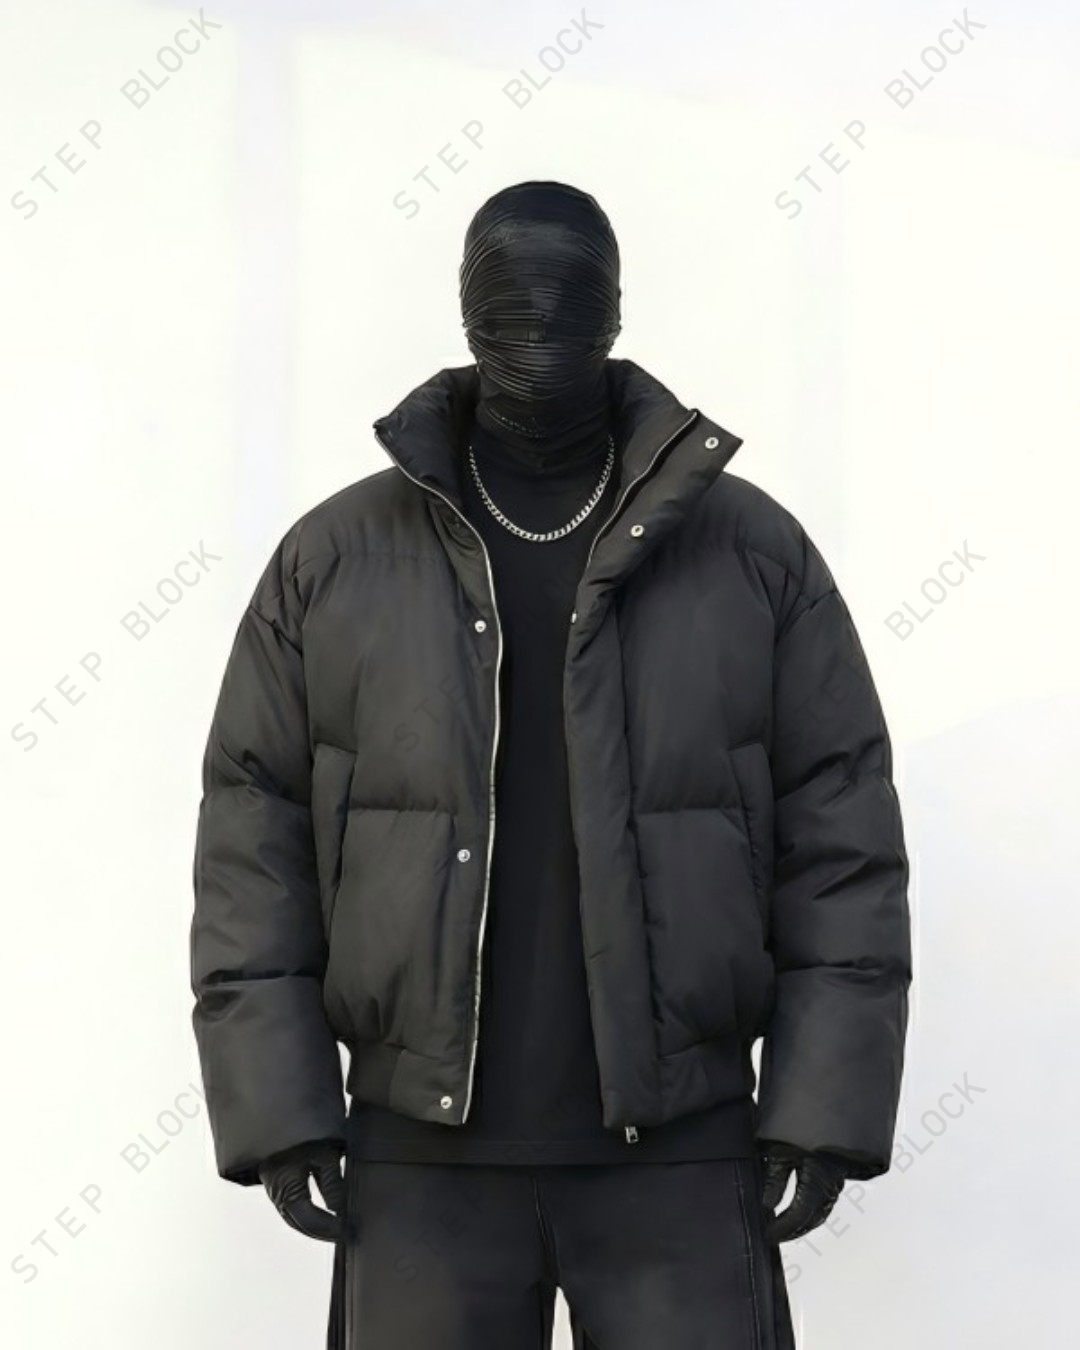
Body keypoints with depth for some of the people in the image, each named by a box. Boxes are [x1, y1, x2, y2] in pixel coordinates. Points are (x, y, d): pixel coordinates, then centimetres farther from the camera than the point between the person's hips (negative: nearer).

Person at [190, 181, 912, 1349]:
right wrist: (277, 1109, -5)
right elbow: (253, 840, 2)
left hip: (681, 1151, 0)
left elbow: (841, 840, 0)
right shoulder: (331, 555, 3)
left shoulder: (754, 548, 2)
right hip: (423, 1154, 1)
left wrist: (825, 1108, -6)